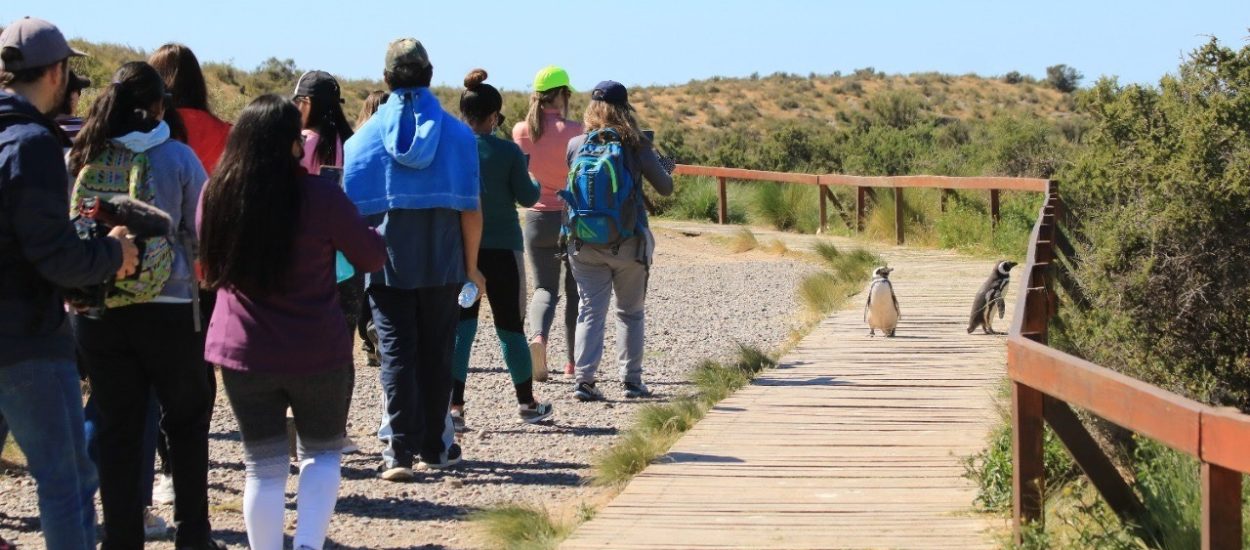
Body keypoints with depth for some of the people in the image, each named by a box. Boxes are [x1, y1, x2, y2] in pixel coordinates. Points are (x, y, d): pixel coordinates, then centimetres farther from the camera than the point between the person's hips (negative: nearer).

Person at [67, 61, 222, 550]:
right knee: (186, 421, 15)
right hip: (168, 310, -2)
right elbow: (203, 234, -4)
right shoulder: (176, 157, -8)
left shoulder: (79, 158, 0)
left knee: (117, 430, 10)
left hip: (96, 313, 2)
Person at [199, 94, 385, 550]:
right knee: (322, 452, 16)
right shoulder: (319, 195, -14)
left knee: (264, 466, 11)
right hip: (316, 351, -2)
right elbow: (372, 257, -2)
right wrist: (369, 232, 16)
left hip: (243, 352, 2)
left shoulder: (216, 195, -2)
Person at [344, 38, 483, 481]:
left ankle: (399, 451, -7)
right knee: (436, 354, 12)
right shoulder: (457, 134, -3)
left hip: (386, 263, 0)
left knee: (396, 353, 2)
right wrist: (472, 266, 5)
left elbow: (351, 209, -2)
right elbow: (471, 209, -4)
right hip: (442, 264, 1)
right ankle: (434, 447, 22)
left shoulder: (364, 137, -2)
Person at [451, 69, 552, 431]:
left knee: (461, 326, 3)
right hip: (501, 248, -1)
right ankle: (527, 403, 23)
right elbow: (527, 197, -5)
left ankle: (454, 406, -9)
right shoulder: (508, 151, -10)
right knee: (510, 326, 10)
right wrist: (536, 185, 16)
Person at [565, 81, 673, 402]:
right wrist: (666, 167, 23)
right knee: (630, 313, 13)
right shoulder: (636, 146, -6)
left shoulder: (575, 145, -1)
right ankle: (632, 380, 15)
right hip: (628, 243, -1)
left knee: (590, 311, 4)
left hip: (584, 243, 1)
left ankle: (584, 379, -8)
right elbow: (665, 188, 2)